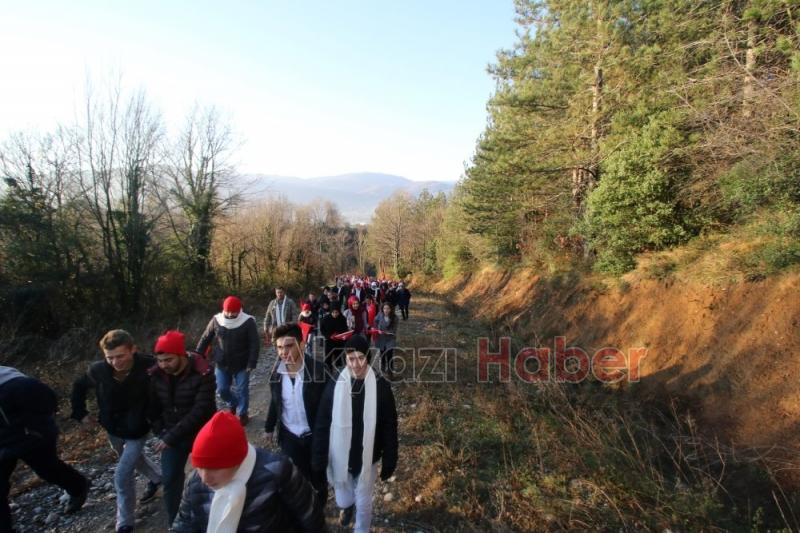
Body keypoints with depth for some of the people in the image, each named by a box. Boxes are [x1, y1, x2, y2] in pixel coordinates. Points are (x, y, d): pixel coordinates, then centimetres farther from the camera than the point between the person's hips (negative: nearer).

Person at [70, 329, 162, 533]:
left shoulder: (149, 367, -33)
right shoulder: (98, 370, -20)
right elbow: (79, 386, 2)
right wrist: (80, 413, 4)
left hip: (137, 430, -5)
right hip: (113, 429, 5)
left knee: (122, 475, -4)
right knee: (133, 459, 27)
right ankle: (156, 477, 57)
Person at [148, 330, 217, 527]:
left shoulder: (203, 374, -26)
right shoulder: (155, 375, -10)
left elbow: (200, 411, -28)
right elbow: (152, 406, 5)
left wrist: (171, 437, -27)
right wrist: (161, 432, -3)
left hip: (201, 433, -3)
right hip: (170, 435, 4)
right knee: (170, 478, 10)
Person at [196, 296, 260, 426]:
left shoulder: (248, 322, -17)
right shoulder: (216, 320, -7)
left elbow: (254, 344, -15)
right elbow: (205, 338, 5)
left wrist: (252, 363, -19)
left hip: (242, 364, -3)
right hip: (221, 364, 3)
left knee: (242, 390, 8)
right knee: (222, 390, 12)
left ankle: (242, 413, 30)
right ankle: (233, 404, 42)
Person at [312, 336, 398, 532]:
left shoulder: (381, 387, -17)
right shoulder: (335, 385, -14)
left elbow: (389, 428, -8)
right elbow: (322, 425, -6)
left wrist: (389, 462, -4)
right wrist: (319, 459, -3)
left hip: (367, 459, -1)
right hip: (340, 457, 1)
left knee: (363, 503, 17)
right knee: (343, 500, 23)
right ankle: (347, 506, 58)